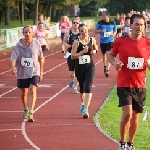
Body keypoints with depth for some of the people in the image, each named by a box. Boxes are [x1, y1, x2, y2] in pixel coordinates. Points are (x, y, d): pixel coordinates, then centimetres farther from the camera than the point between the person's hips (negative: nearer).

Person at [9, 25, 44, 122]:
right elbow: (13, 58, -14)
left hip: (34, 72, -2)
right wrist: (13, 67, -34)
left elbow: (41, 59, 7)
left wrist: (41, 72, 10)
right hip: (22, 72, 2)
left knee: (33, 90, -19)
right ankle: (26, 110, 41)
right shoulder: (19, 45, -7)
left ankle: (31, 113, -23)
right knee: (24, 92, 17)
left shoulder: (36, 44, -5)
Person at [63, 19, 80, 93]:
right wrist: (66, 45, -13)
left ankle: (75, 88, 6)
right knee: (71, 72, 3)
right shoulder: (68, 33, 1)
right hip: (70, 54, 1)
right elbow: (64, 41, 8)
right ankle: (72, 80, 38)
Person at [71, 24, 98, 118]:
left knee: (88, 87, -15)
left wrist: (94, 51, -1)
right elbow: (72, 56, -13)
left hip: (90, 67, 0)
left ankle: (86, 109, -18)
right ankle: (83, 103, 45)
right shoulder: (76, 42, -8)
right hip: (79, 68, 0)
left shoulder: (92, 40, 0)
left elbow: (96, 48, 21)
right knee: (82, 88, 16)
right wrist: (82, 52, -24)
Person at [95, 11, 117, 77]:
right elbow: (96, 30, 2)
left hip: (110, 40, -2)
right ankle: (105, 66, 37)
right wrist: (101, 31, -18)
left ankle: (107, 70, -16)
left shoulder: (112, 23, -4)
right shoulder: (100, 22, -5)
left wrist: (113, 34, -10)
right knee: (104, 54, 16)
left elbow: (115, 30, 11)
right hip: (102, 41, 2)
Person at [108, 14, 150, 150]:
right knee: (127, 114, -16)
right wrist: (115, 63, -11)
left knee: (135, 117, 12)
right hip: (124, 84, -3)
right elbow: (111, 55, 10)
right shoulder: (121, 41, -6)